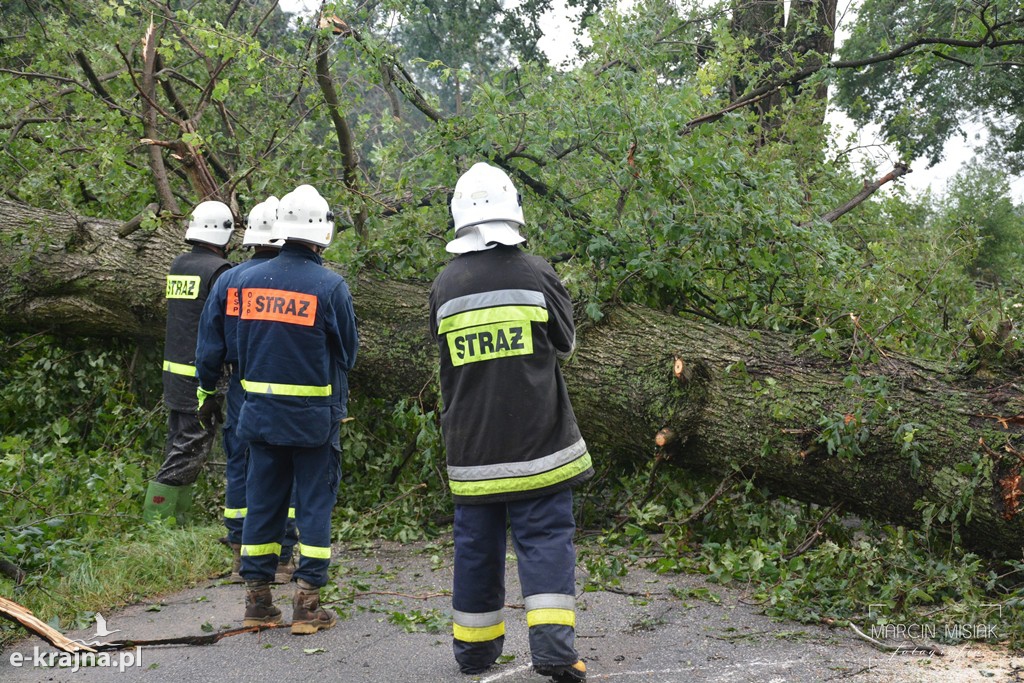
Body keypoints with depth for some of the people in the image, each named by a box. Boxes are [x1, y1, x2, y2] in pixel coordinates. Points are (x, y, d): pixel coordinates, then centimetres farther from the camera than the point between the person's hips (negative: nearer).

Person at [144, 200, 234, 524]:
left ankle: (178, 519, 22)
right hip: (201, 376, -8)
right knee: (188, 452, -3)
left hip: (173, 373, 8)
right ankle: (154, 519, -3)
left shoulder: (178, 266, 10)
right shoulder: (218, 270, -14)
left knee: (178, 447, 15)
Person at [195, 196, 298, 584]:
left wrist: (206, 387, 14)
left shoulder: (228, 281, 1)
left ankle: (241, 557, 14)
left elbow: (210, 344, 4)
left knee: (239, 468, 10)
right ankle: (281, 559, 7)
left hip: (243, 388, 2)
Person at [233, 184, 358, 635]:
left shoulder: (250, 281, 1)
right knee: (314, 504, 4)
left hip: (261, 411, 4)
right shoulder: (330, 285, -12)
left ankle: (257, 601, 17)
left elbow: (242, 348, 10)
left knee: (262, 501, 11)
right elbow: (348, 351, -2)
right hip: (314, 415, -4)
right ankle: (307, 604, 5)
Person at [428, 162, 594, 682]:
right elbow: (566, 344, 5)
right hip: (536, 441, -2)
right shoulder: (536, 274, -8)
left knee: (476, 542, 13)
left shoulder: (443, 286, -2)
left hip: (471, 446, 3)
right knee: (545, 539, 2)